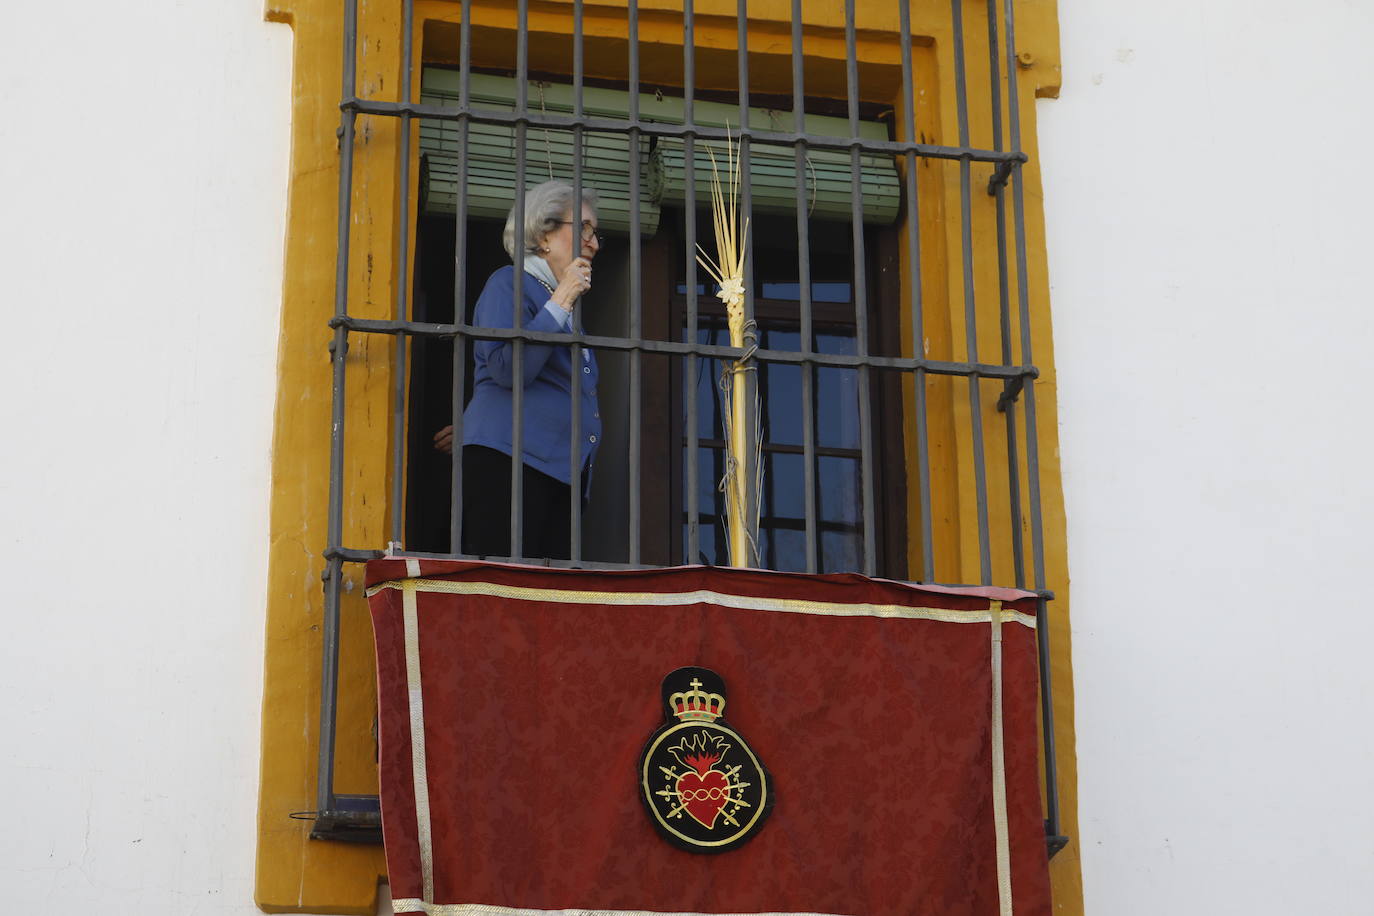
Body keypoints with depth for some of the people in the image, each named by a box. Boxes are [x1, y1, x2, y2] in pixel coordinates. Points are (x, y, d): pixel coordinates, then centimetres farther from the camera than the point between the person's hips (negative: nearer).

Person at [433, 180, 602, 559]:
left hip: (561, 468, 8)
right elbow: (509, 370, -16)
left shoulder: (564, 303, 26)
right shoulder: (509, 284, 0)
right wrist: (559, 304, -12)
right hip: (510, 460, -8)